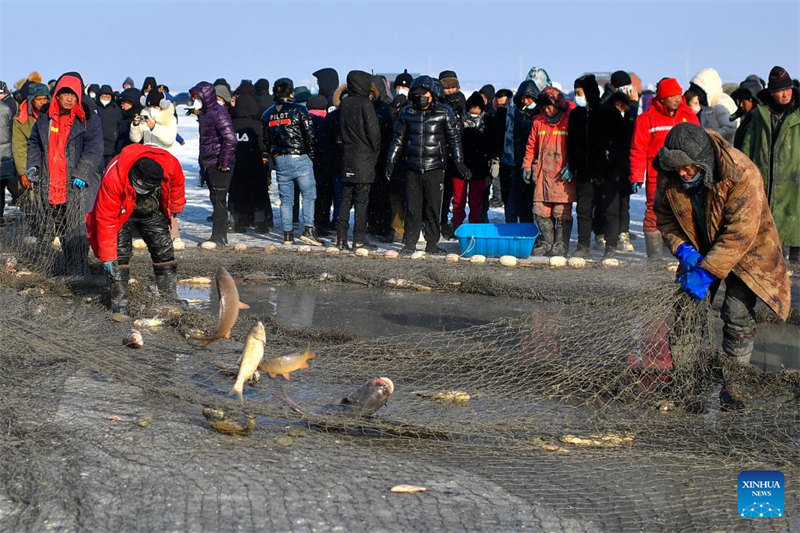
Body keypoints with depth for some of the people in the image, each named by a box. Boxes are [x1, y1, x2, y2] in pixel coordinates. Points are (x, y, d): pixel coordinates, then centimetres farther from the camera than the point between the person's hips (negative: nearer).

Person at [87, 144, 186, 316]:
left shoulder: (171, 165, -33)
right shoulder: (113, 178, -41)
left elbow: (177, 185, -6)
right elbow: (105, 219, -33)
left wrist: (174, 210, 10)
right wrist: (107, 256, -29)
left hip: (153, 212, 3)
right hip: (123, 213, -3)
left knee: (164, 251, 2)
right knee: (120, 254, -15)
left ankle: (170, 299, 12)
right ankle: (119, 304, -8)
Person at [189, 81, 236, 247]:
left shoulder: (218, 114, -16)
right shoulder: (204, 113, 15)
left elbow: (230, 138, -24)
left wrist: (224, 161, -21)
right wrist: (203, 161, 16)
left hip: (219, 165, -10)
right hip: (209, 164, 10)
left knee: (219, 200, -5)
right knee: (216, 200, 12)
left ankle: (219, 237, -1)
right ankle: (220, 236, 18)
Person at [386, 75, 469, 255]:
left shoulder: (444, 112, 0)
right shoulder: (407, 113, 7)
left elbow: (454, 139, 3)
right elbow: (398, 139, 14)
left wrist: (459, 163, -3)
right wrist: (391, 161, 10)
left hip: (435, 168, -2)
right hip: (412, 168, 2)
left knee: (433, 207, 1)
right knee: (412, 207, 2)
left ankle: (432, 243, 11)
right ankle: (410, 243, 10)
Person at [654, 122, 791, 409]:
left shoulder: (742, 175, -32)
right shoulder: (669, 176, -17)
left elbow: (739, 234, -31)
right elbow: (665, 217, -1)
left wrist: (707, 272, -33)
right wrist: (683, 250, -17)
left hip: (744, 250, -4)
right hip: (699, 248, 4)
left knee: (738, 317, -12)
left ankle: (731, 385, 3)